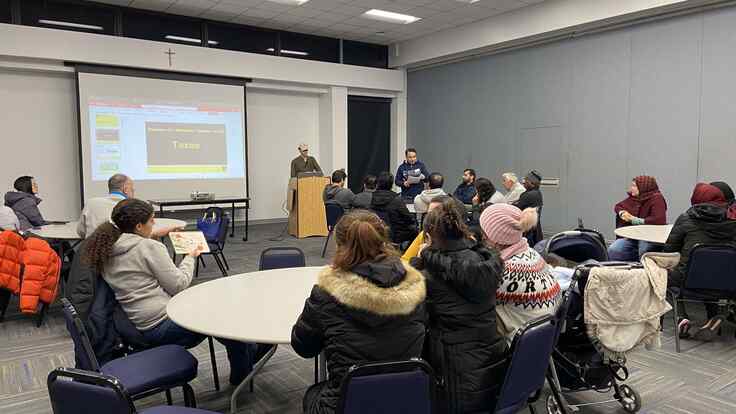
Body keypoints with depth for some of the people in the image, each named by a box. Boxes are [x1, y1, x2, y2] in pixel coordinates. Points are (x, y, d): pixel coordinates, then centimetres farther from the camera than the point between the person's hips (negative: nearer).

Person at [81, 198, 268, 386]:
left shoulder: (106, 250, 6)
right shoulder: (149, 247, -17)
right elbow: (178, 285, -13)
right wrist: (190, 257, 1)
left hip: (142, 328, 9)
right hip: (163, 324, -9)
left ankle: (249, 352, 33)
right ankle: (241, 374, 22)